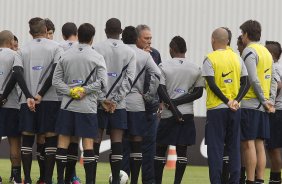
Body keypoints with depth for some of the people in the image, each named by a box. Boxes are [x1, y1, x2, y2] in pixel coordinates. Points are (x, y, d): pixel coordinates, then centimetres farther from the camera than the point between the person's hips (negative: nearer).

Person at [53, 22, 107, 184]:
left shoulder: (66, 56, 6)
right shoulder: (97, 57, -4)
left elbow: (56, 81, 3)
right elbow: (102, 83, -12)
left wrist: (70, 91, -3)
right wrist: (85, 90, -7)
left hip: (67, 104, 3)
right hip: (88, 107, -3)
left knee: (63, 141, 6)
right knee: (88, 143, -1)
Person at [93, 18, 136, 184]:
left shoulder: (97, 49, -2)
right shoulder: (130, 52, 3)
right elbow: (129, 79, -4)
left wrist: (103, 100, -6)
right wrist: (115, 100, -6)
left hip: (98, 103, -1)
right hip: (119, 105, 1)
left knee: (95, 140, 2)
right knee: (117, 141, 2)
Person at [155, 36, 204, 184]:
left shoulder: (163, 66, -3)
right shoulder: (195, 69, 5)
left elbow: (161, 91, -10)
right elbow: (198, 92, 0)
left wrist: (173, 108, -9)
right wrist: (179, 101, -3)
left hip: (168, 115, -2)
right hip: (188, 114, 2)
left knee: (160, 148, 8)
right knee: (182, 150, 3)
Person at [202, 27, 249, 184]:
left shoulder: (210, 59, -6)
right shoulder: (237, 58, 9)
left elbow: (212, 84, -14)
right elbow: (245, 83, 3)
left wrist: (226, 101, -12)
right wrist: (236, 100, -5)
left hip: (216, 108, -4)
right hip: (235, 110, 4)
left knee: (215, 148, -2)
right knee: (234, 147, 9)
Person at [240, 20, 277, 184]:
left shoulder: (249, 51, -9)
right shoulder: (266, 52, 16)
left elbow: (254, 80, -16)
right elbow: (273, 80, 14)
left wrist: (264, 101, -11)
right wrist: (270, 102, 8)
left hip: (249, 104, -8)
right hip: (262, 108, 8)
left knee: (248, 144, -7)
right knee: (259, 144, 8)